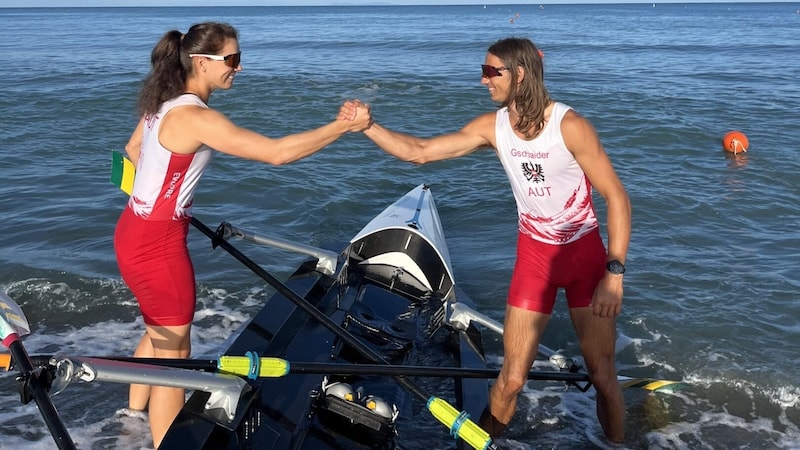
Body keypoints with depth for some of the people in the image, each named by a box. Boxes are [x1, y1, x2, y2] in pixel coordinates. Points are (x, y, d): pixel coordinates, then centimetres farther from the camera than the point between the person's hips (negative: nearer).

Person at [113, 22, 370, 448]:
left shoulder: (164, 100, 4)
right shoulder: (196, 118, -26)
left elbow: (133, 149, 20)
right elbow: (276, 153, -31)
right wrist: (343, 126, -25)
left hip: (136, 230, 10)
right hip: (157, 242, -10)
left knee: (160, 330, 28)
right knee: (174, 353, 2)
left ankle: (136, 414, 48)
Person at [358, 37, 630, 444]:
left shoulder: (569, 125, -20)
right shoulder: (492, 126, -7)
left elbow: (617, 197, -17)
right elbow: (418, 152, -6)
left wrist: (614, 272, -22)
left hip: (586, 253, -2)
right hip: (534, 255, 3)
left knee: (603, 376, 2)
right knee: (511, 379, 2)